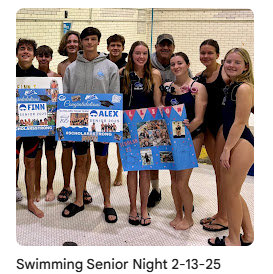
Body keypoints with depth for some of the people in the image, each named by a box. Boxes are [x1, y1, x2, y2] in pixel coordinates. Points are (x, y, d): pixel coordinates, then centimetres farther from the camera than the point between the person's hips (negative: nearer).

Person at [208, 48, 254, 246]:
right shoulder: (232, 86, 13)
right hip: (234, 143, 10)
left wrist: (226, 149, -17)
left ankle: (234, 240, 16)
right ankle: (247, 235, 30)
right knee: (232, 192, 17)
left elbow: (240, 123, -18)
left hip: (241, 144, -10)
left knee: (231, 193, 1)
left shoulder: (244, 88, -14)